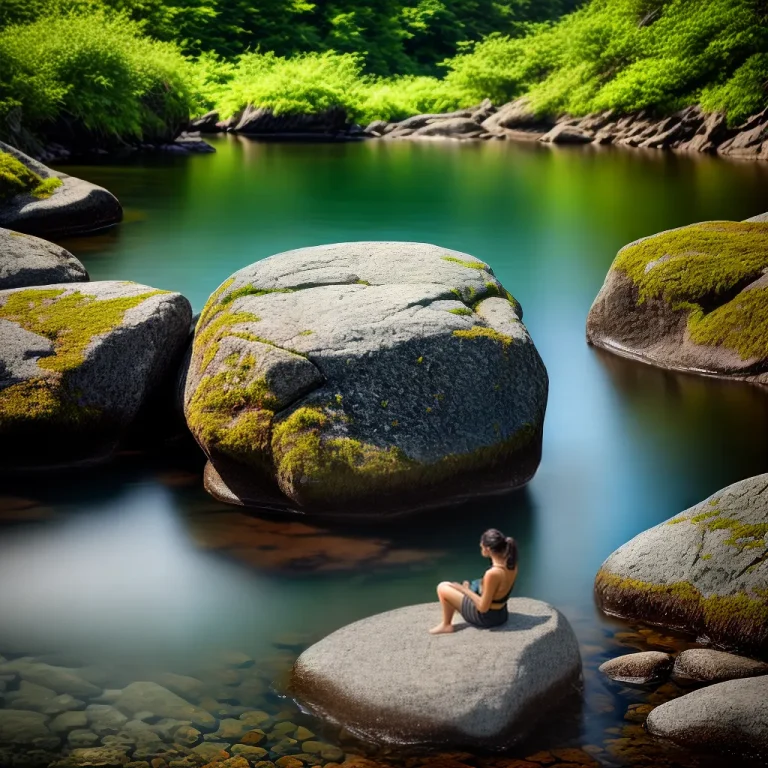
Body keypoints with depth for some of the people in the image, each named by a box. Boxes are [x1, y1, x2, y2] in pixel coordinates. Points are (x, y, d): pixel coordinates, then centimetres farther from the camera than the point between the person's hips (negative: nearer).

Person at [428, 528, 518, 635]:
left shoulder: (492, 574, -34)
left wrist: (466, 590, -12)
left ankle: (446, 625, 19)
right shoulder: (511, 564, -10)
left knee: (442, 588, 4)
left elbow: (483, 607, -25)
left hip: (486, 617, -8)